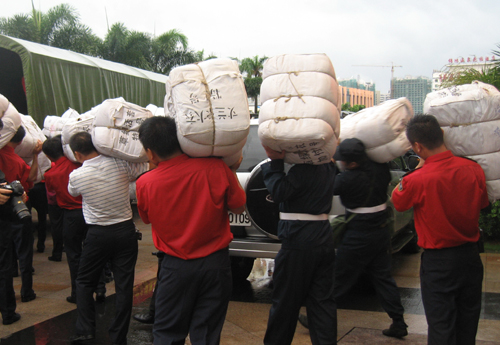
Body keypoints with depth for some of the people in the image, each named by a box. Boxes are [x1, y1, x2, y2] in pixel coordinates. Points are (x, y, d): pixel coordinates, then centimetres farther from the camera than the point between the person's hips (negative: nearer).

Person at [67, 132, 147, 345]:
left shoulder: (76, 176, -11)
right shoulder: (120, 163, -11)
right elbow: (145, 170, 3)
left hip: (98, 235, -1)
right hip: (126, 231, 1)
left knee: (84, 282, 19)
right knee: (124, 285, 7)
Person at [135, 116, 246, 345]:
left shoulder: (145, 183, -12)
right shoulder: (216, 168, -16)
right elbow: (238, 207, -2)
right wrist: (232, 172, 11)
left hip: (176, 267, 0)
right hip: (215, 264, 0)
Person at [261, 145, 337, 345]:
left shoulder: (303, 169, -17)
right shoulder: (328, 167, 10)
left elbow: (279, 192, -21)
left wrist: (275, 162, -15)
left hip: (298, 242, -7)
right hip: (324, 241, 8)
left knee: (285, 302, 8)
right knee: (324, 302, 10)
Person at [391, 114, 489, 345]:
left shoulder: (418, 180, -24)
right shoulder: (473, 169, -9)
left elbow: (397, 200, -3)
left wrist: (419, 169, 0)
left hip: (438, 260, -5)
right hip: (471, 255, 5)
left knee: (441, 326, 6)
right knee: (468, 322, 21)